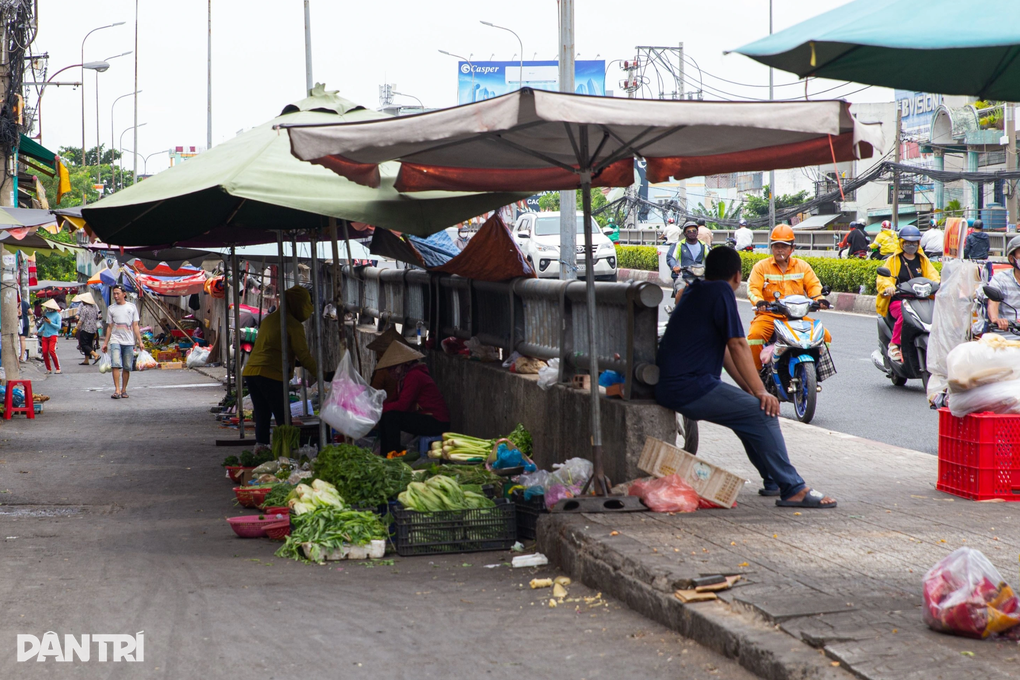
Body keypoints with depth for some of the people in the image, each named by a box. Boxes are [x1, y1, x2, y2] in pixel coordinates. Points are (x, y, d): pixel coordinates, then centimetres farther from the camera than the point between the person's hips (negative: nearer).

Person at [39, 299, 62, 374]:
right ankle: (48, 369, 11)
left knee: (52, 351, -19)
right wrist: (39, 331, 11)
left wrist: (50, 323, -16)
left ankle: (58, 368, -11)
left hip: (53, 335, -6)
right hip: (45, 336, 6)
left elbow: (59, 327, -9)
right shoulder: (46, 313, 12)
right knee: (44, 352, -1)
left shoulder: (57, 315, -4)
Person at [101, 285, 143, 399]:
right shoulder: (111, 308, 10)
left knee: (127, 367, 3)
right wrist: (105, 343, 7)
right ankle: (117, 390, -19)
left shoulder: (132, 307, 9)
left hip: (129, 341, 1)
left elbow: (135, 326, 8)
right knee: (116, 364, -15)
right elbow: (109, 327, 12)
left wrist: (140, 341, 1)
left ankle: (124, 390, 14)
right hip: (115, 340, -1)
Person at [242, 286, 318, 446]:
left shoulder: (268, 319, 20)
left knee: (262, 415, 10)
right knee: (283, 419, -4)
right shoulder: (293, 325, -5)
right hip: (271, 374, -8)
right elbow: (303, 355, -5)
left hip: (250, 372, 8)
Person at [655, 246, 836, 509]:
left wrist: (749, 388, 19)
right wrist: (760, 391, -10)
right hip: (690, 387, -10)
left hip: (671, 387, 10)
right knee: (763, 413, -14)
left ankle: (774, 481, 26)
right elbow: (737, 345, -12)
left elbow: (723, 348, 24)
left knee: (747, 407, 22)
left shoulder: (696, 292, 22)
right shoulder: (721, 291, -7)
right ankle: (793, 490, -13)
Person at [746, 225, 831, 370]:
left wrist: (819, 299, -16)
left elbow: (813, 285, 8)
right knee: (754, 335, -32)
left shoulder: (802, 266, 14)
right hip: (769, 315, -2)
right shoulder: (761, 267, 6)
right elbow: (753, 288, -5)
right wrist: (759, 302, -28)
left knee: (825, 335, -14)